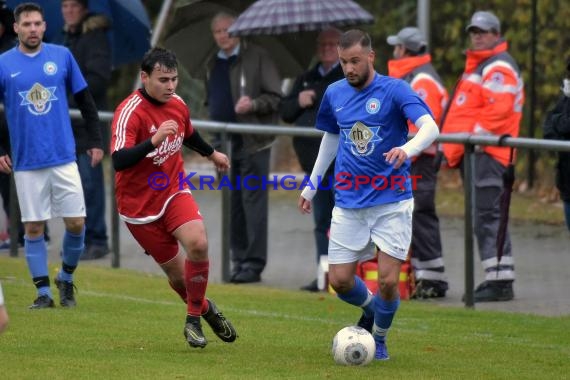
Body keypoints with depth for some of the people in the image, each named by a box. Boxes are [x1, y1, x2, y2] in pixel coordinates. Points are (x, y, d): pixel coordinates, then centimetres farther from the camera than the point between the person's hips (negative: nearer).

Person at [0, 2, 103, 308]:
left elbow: (85, 100, 10)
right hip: (27, 164, -1)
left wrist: (95, 142, 8)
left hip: (64, 158, 1)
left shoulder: (62, 56, 3)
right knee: (33, 228, 0)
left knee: (76, 223, -1)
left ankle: (66, 278, 21)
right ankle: (43, 292, 9)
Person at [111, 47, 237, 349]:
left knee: (198, 244, -22)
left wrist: (212, 153, 40)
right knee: (175, 269, 2)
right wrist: (154, 141, -47)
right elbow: (118, 161, -36)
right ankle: (205, 309, 33)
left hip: (175, 192, 4)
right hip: (139, 205, -4)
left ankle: (194, 319, -5)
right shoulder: (130, 112, -23)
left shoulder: (177, 105, -1)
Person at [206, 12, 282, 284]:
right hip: (225, 145, 6)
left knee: (253, 201, -7)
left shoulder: (256, 58, -3)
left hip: (252, 143, -6)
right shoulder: (213, 65, 16)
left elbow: (275, 98, -6)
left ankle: (254, 263, -6)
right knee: (233, 205, 8)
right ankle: (239, 259, 14)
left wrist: (253, 105, -23)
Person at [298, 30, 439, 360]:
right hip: (349, 203, 4)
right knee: (340, 281, 0)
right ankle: (370, 310, 33)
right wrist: (312, 184, 24)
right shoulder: (335, 94, 5)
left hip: (392, 201, -4)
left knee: (388, 281, -8)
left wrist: (408, 149, -45)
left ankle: (379, 338, 20)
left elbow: (430, 128, -24)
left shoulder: (394, 90, -11)